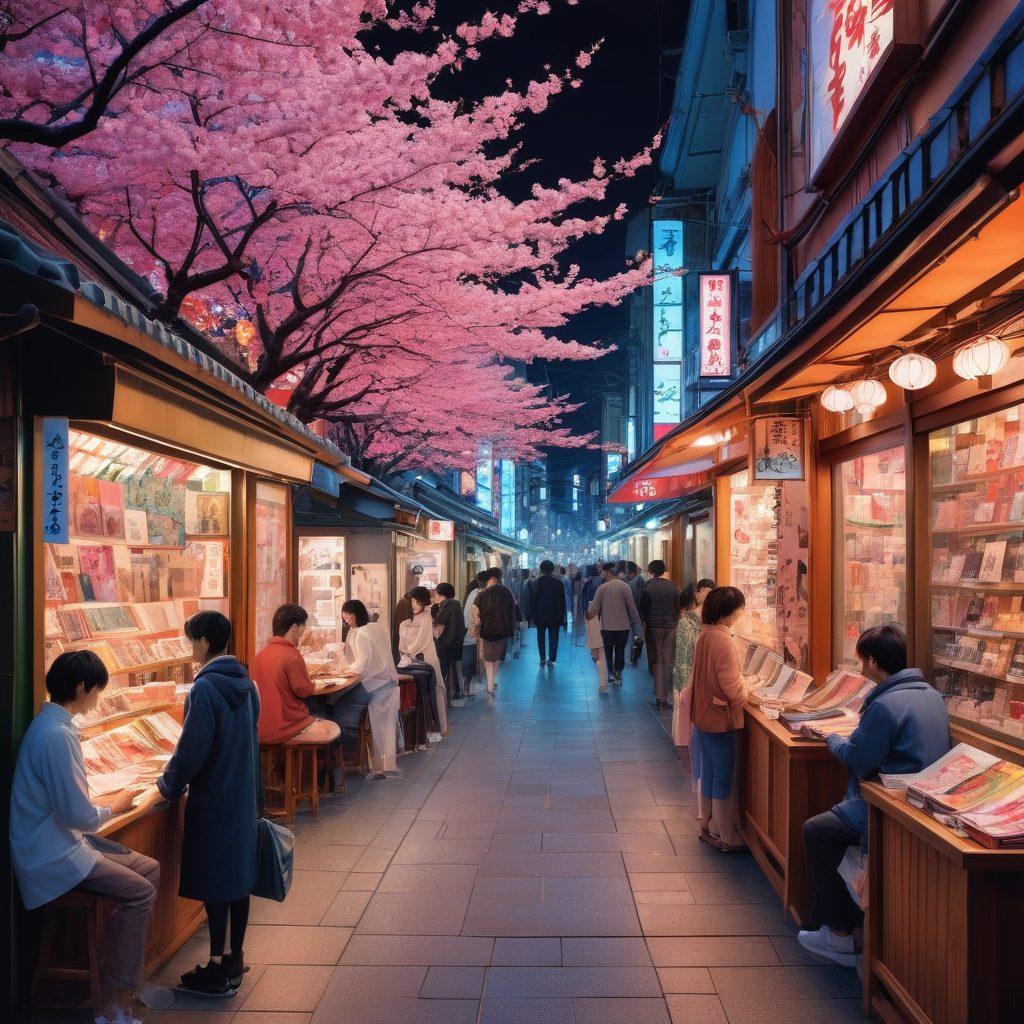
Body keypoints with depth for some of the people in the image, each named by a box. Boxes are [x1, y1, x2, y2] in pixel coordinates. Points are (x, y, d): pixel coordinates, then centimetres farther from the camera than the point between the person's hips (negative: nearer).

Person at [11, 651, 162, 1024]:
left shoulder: (53, 724, 8)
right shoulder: (56, 734, -25)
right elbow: (78, 815, -24)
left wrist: (104, 800, 8)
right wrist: (114, 807, -5)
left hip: (61, 839, 10)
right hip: (52, 856, -10)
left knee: (150, 869, 7)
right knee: (140, 893, -12)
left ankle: (127, 979, 15)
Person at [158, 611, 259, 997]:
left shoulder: (205, 688, -20)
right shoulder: (245, 683, 5)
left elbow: (192, 749, -18)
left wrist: (168, 785, -2)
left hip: (213, 799, -8)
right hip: (243, 794, 8)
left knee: (214, 880, 3)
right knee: (239, 876, 14)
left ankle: (217, 969, 13)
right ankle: (235, 961, 25)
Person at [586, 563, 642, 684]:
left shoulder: (602, 588, -10)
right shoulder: (625, 586, -8)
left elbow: (594, 608, -7)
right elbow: (632, 607, -6)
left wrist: (589, 614, 12)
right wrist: (636, 621, 5)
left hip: (607, 627, -1)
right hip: (623, 626, 1)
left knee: (608, 651, 14)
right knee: (620, 650, 14)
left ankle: (611, 673, 12)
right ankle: (618, 673, 12)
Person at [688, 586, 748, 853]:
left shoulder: (704, 633, 2)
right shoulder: (722, 640, -24)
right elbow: (731, 686, -22)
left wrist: (740, 689, 12)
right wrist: (746, 698, -3)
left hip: (703, 713, 8)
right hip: (720, 716, -8)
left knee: (708, 771, 19)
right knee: (723, 777, 3)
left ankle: (707, 824, 32)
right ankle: (725, 836, 15)